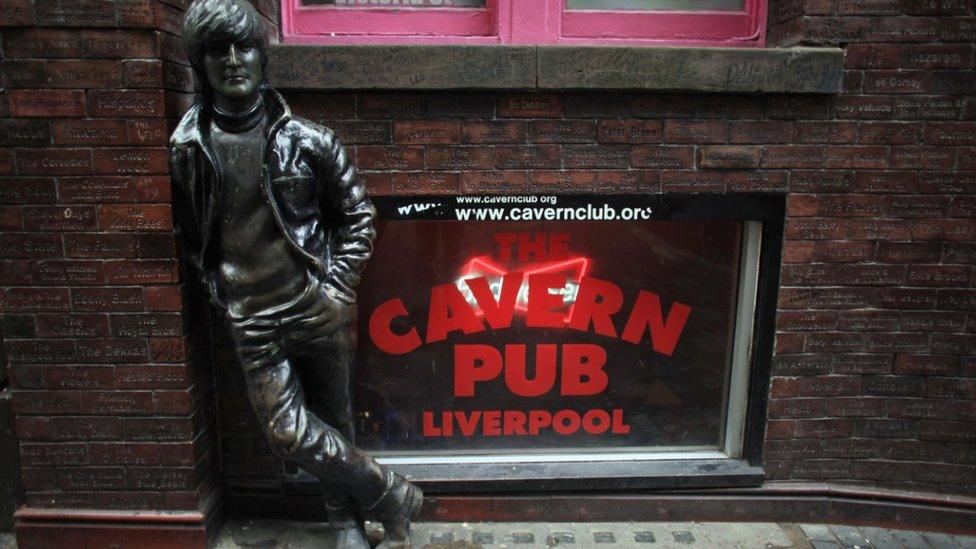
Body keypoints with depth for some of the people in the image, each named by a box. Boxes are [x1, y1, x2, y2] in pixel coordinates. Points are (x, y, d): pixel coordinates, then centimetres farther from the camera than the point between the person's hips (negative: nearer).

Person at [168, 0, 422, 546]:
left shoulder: (306, 139, -5)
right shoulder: (187, 149, 0)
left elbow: (358, 214, 2)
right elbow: (189, 235, 11)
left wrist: (339, 289, -4)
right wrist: (220, 290, 4)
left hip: (319, 310, -1)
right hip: (254, 321, 1)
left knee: (335, 422, 12)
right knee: (290, 433, -3)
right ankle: (394, 495, 19)